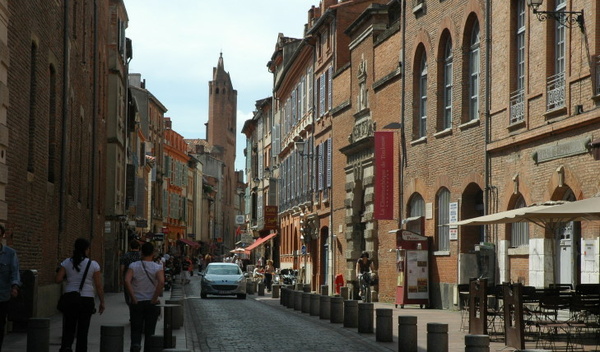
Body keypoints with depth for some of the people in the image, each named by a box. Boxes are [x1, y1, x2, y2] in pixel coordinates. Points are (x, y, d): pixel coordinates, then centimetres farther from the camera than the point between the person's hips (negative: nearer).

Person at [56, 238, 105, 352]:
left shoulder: (67, 262, 1)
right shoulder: (93, 264, -5)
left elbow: (58, 279, -6)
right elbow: (99, 286, -6)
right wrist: (102, 302, 3)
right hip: (86, 300, -2)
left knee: (68, 328, 8)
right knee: (82, 330, 7)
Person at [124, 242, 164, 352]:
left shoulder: (134, 266, -2)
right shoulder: (157, 267, -5)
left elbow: (127, 281, -16)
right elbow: (161, 282, -21)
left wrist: (133, 298, -12)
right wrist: (154, 299, -13)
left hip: (137, 303, 0)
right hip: (152, 304, 0)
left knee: (136, 330, 5)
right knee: (150, 331, 11)